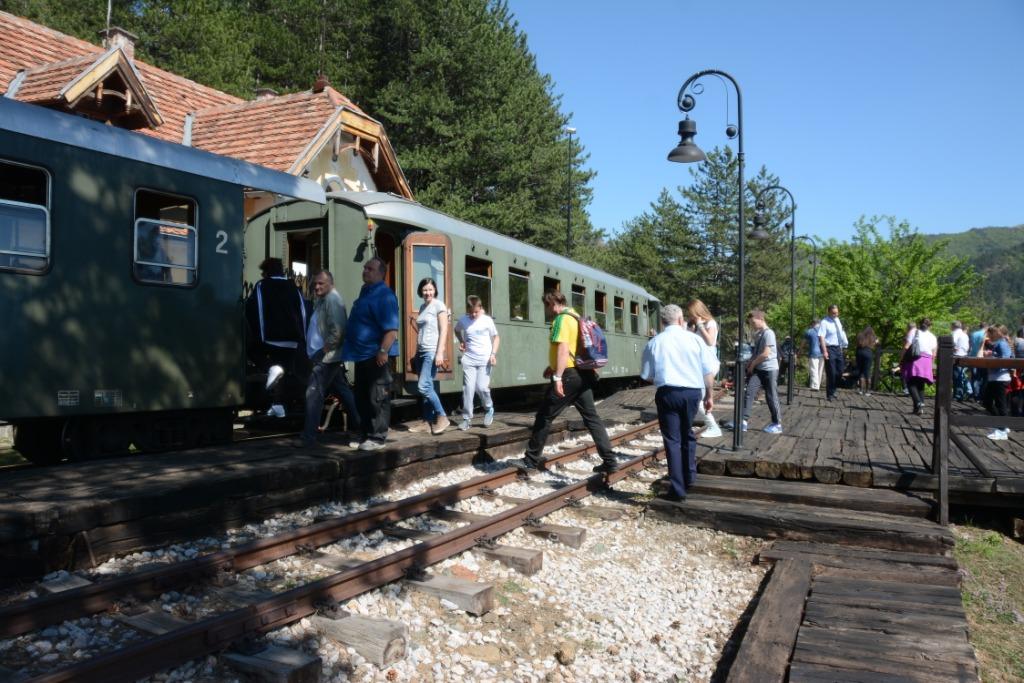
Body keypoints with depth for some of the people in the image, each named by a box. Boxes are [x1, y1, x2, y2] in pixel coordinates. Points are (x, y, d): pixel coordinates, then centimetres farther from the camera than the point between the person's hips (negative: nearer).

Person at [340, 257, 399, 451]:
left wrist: (383, 351, -30)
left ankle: (377, 437, 5)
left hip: (376, 355, -10)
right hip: (362, 354, 10)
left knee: (378, 398, -2)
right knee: (362, 398, 15)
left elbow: (391, 328, -24)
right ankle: (365, 435, 24)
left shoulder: (384, 295, -15)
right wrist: (352, 349, 25)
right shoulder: (365, 291, 15)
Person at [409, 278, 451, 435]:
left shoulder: (439, 305, -4)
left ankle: (442, 417, -5)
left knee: (423, 386, -15)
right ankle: (428, 422, 9)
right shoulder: (422, 307, 17)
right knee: (426, 388, 6)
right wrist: (417, 353, 15)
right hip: (421, 351, 7)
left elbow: (444, 330, -11)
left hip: (432, 351, -7)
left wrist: (440, 353, -18)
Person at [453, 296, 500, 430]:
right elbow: (457, 330, 24)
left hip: (484, 360, -2)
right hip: (468, 359, 2)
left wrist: (493, 353, -6)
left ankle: (489, 409, 19)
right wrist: (461, 341, 6)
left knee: (482, 387, -9)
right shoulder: (463, 320, 1)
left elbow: (496, 337, 6)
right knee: (468, 389, -5)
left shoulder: (487, 320, -4)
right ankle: (467, 418, 4)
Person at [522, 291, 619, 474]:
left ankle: (532, 459, 9)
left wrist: (558, 377, -29)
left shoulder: (561, 319, -12)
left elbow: (563, 349, -24)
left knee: (544, 416, 2)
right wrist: (552, 367, 35)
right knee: (591, 417, 8)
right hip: (583, 373, 9)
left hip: (569, 375, -9)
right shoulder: (575, 317, 18)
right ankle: (609, 461, 3)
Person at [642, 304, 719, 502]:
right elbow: (709, 371, 2)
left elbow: (647, 375, 5)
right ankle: (689, 477, 32)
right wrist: (709, 395, 13)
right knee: (687, 434, 23)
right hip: (692, 391, 2)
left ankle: (677, 489, 2)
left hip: (667, 393, -2)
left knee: (672, 439, 4)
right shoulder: (695, 339, 1)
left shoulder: (654, 343, 0)